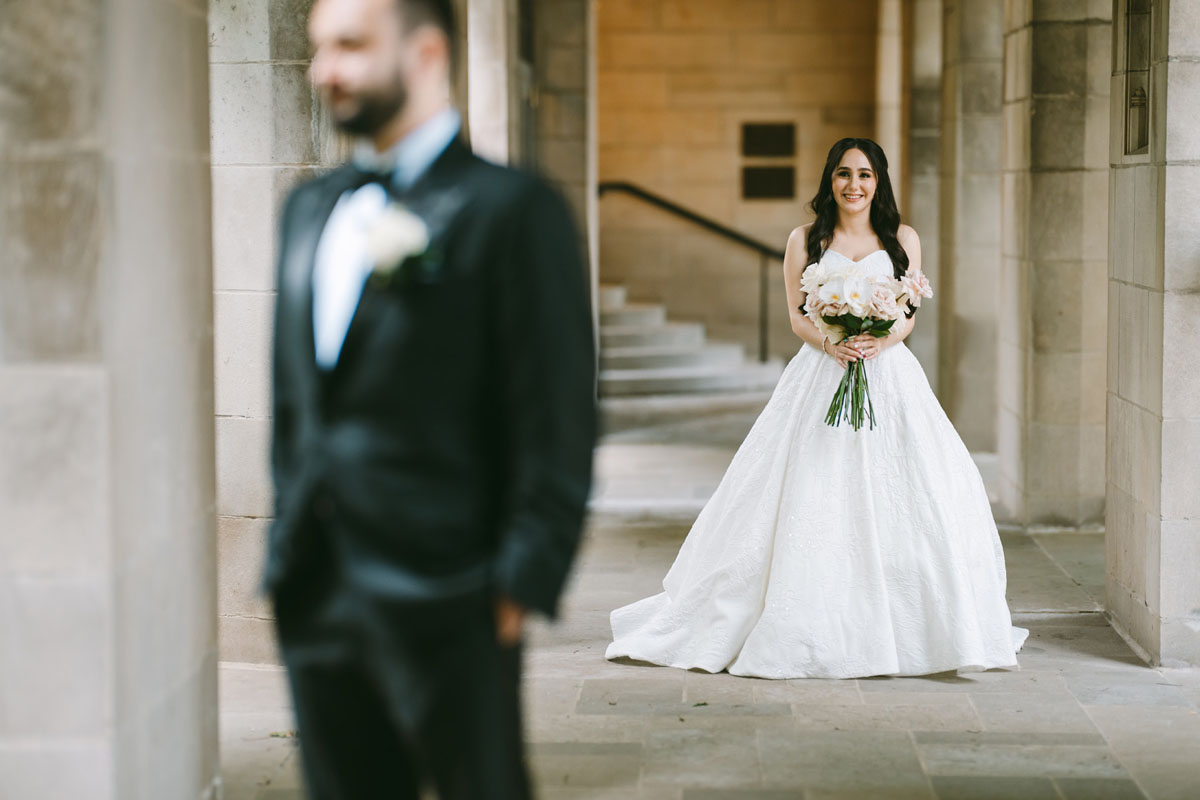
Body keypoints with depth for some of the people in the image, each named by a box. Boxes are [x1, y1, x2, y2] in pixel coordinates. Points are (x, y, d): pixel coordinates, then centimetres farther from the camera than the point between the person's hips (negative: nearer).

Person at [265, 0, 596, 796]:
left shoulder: (510, 208, -8)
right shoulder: (310, 208, 14)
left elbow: (558, 422, -11)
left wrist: (523, 581, -14)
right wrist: (290, 544, 15)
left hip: (444, 608, -6)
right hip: (315, 601, 7)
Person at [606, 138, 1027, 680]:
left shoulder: (902, 240, 11)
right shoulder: (806, 241, 9)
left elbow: (909, 315, 7)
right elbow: (797, 315, 5)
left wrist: (878, 341, -14)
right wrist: (831, 344, -15)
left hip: (889, 377, 1)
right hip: (821, 378, -1)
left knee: (902, 502, -6)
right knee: (810, 504, -6)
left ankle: (906, 630, 3)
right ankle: (815, 630, 0)